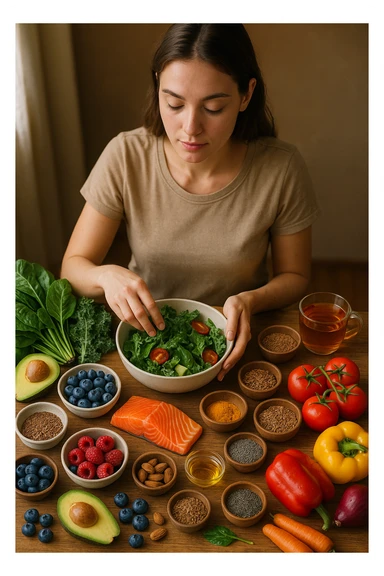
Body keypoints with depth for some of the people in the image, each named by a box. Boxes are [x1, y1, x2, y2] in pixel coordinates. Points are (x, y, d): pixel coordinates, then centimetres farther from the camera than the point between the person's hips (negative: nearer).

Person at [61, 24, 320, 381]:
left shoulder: (282, 169, -15)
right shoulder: (125, 157, -14)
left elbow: (295, 277, -1)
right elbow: (72, 267, -6)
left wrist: (251, 301, -23)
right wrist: (107, 276, -29)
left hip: (233, 338, 2)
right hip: (144, 330, -1)